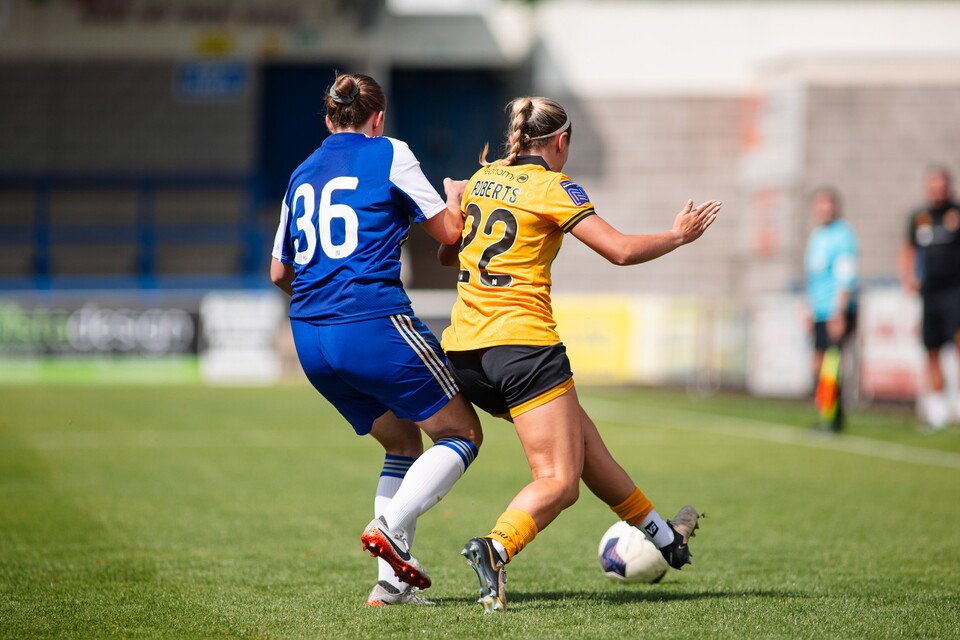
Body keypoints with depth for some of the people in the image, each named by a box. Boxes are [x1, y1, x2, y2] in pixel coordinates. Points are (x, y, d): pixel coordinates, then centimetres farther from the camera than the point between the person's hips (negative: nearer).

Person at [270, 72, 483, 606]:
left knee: (404, 443, 20)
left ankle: (392, 581, 7)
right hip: (374, 326, -7)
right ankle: (391, 525, -18)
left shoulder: (302, 174, 18)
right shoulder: (389, 154, 1)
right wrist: (457, 197, 26)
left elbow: (279, 272, 24)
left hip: (310, 340, 7)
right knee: (462, 434, 5)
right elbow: (448, 229, 4)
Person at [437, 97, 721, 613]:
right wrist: (679, 235, 5)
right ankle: (496, 547, -34)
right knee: (559, 482, -8)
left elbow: (447, 254, 26)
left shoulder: (482, 178, 14)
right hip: (521, 342, -8)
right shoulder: (551, 187, -5)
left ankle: (659, 533, 33)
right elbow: (620, 250, -10)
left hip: (464, 350, 8)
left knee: (582, 440, 21)